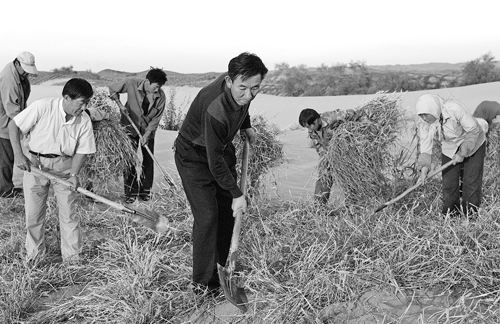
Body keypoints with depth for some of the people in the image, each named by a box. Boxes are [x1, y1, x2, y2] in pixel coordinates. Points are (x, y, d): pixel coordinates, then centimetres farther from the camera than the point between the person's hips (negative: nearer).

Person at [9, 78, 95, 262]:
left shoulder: (84, 121, -9)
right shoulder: (42, 107, -18)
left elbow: (82, 151, -5)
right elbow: (13, 125, -10)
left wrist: (74, 174, -20)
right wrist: (18, 154, -18)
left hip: (64, 167, 1)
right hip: (35, 164, -1)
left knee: (68, 213, 1)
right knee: (33, 214, 8)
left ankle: (72, 257, 16)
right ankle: (35, 255, 29)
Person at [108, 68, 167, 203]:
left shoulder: (161, 97, -16)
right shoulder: (132, 84, -20)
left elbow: (156, 119, -11)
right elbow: (112, 89, -4)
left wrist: (146, 134, -18)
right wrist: (120, 105, -15)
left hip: (148, 130, 2)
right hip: (130, 126, -1)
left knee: (148, 161, 4)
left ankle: (145, 191, 19)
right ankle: (130, 193, 7)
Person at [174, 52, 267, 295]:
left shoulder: (242, 93, -17)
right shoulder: (215, 110, -39)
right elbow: (214, 161, -31)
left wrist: (246, 127, 6)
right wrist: (237, 193, -23)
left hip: (222, 149, 8)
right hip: (194, 155, -8)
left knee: (229, 208, 11)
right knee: (207, 215, -12)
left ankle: (225, 264, 30)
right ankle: (202, 283, 1)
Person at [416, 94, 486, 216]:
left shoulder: (454, 109, -35)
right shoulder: (424, 123, -20)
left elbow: (473, 130, -26)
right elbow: (425, 146, -19)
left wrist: (463, 153, -24)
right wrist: (424, 168, -33)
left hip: (473, 144, -4)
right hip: (450, 149, 4)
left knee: (471, 181, -4)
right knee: (448, 183, 0)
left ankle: (471, 215, 9)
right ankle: (450, 215, 14)